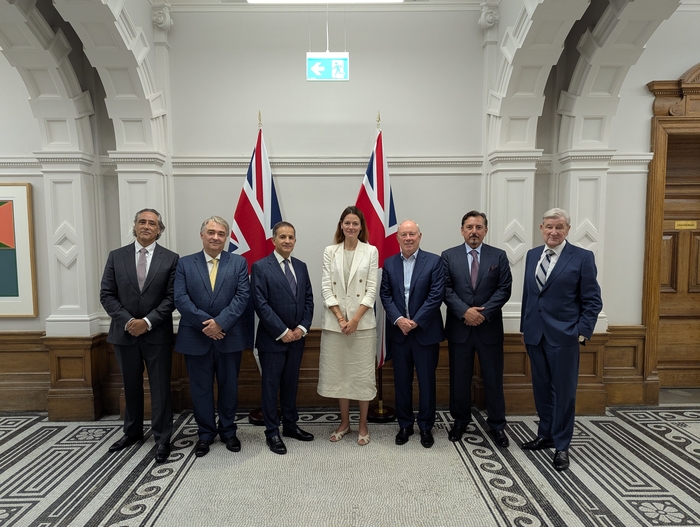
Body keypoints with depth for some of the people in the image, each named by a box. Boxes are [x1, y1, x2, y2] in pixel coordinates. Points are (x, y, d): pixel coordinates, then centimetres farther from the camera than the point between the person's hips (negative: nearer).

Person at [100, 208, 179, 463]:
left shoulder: (170, 258, -2)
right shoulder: (116, 256, 4)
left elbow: (171, 297, -6)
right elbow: (106, 294, 0)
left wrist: (148, 322, -16)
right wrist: (128, 321, -12)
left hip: (157, 334, -2)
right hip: (124, 332, 3)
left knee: (160, 387, 3)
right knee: (131, 386, 17)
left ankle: (162, 438, 15)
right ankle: (133, 431, 35)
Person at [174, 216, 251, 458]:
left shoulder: (239, 262, 2)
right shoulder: (185, 263, 3)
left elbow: (243, 296, -8)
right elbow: (180, 299, -7)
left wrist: (220, 322, -18)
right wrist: (205, 323, -17)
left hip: (229, 336, 0)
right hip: (195, 337, 0)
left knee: (229, 386, 13)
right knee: (201, 388, 11)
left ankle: (228, 431, 31)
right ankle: (206, 433, 29)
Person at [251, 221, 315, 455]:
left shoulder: (301, 266, 9)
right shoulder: (260, 267, -8)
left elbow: (308, 300, 8)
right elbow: (261, 304, -14)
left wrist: (302, 328, -5)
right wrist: (282, 332, -15)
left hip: (296, 337, 5)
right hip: (272, 338, -5)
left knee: (291, 383, 16)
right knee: (271, 385, 6)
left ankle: (290, 425, 31)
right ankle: (272, 432, 19)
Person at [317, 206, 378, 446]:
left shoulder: (371, 251, 1)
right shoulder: (330, 252, 5)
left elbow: (371, 289, -4)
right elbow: (326, 287, 0)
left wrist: (355, 319, -12)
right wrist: (340, 318, -10)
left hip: (363, 321, -2)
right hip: (334, 321, 2)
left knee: (363, 372, 5)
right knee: (339, 371, 10)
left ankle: (363, 425, 20)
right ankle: (344, 422, 26)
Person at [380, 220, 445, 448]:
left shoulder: (434, 261, -4)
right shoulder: (389, 263, 6)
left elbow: (436, 295, -10)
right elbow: (385, 295, 2)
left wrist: (415, 321, -14)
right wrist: (398, 319, -12)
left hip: (425, 331, -2)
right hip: (398, 331, 3)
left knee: (427, 381, 7)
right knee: (402, 381, 11)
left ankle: (426, 427, 24)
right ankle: (405, 425, 26)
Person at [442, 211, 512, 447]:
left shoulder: (499, 256, 3)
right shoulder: (449, 256, 2)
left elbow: (504, 289, -3)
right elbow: (446, 290, -4)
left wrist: (484, 313, -13)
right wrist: (465, 311, -16)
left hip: (489, 327, 0)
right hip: (459, 327, 0)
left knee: (493, 378, 8)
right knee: (459, 378, 10)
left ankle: (497, 425, 24)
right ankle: (460, 421, 27)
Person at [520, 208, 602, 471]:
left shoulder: (582, 257, -6)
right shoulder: (532, 255, 8)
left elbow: (592, 301, -5)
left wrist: (582, 333, -11)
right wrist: (524, 327, 11)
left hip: (564, 336, -4)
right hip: (535, 334, 5)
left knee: (564, 392, 6)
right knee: (541, 389, 15)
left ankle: (561, 446, 20)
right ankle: (545, 435, 31)